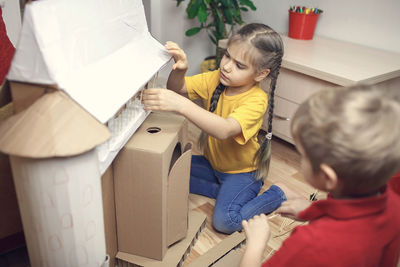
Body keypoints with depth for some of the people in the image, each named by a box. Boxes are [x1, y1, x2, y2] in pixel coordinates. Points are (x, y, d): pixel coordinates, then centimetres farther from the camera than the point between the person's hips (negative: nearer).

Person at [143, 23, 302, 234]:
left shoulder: (256, 100, -29)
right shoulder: (216, 79, -9)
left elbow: (225, 130, -46)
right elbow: (178, 88, -11)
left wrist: (181, 105, -57)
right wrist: (179, 70, -34)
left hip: (242, 171, -6)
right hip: (212, 163, 7)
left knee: (225, 221, -24)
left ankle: (278, 194, -1)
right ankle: (222, 191, 3)